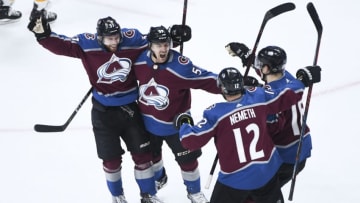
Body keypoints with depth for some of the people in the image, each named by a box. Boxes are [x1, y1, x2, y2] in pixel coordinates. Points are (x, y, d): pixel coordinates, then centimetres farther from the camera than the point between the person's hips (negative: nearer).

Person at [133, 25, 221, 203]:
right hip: (148, 121, 4)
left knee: (187, 159, 4)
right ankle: (158, 178, 55)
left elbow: (207, 80, -31)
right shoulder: (140, 61, -16)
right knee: (151, 154, 24)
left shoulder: (181, 66, -30)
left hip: (175, 123, -4)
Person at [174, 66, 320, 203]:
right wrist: (302, 80, 21)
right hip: (267, 172, 4)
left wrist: (183, 125, 4)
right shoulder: (259, 97, -7)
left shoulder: (215, 114, -17)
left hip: (236, 180, -4)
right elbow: (289, 96, 2)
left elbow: (192, 141, -16)